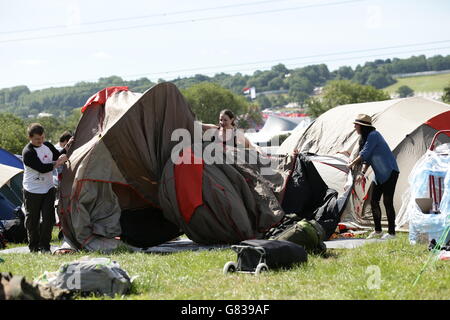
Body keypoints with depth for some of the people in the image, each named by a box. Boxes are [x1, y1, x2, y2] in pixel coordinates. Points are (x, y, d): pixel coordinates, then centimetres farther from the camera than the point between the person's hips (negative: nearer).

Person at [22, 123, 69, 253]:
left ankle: (44, 245, 7)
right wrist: (57, 163, -23)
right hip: (32, 192, -5)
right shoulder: (27, 152, -18)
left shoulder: (48, 146, 3)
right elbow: (42, 168, -25)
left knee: (48, 218, -1)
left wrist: (67, 148, -1)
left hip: (48, 189, 5)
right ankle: (33, 246, 19)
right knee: (32, 220, 5)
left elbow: (58, 156, 15)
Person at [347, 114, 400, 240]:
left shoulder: (373, 135, -17)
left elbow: (364, 154, -20)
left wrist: (352, 163, -10)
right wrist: (362, 172, 0)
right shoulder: (364, 138, 12)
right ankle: (377, 231, 19)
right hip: (379, 175, 10)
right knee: (374, 202, 9)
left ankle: (391, 232, -5)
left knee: (387, 202, -10)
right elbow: (367, 159, 13)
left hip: (390, 173, -10)